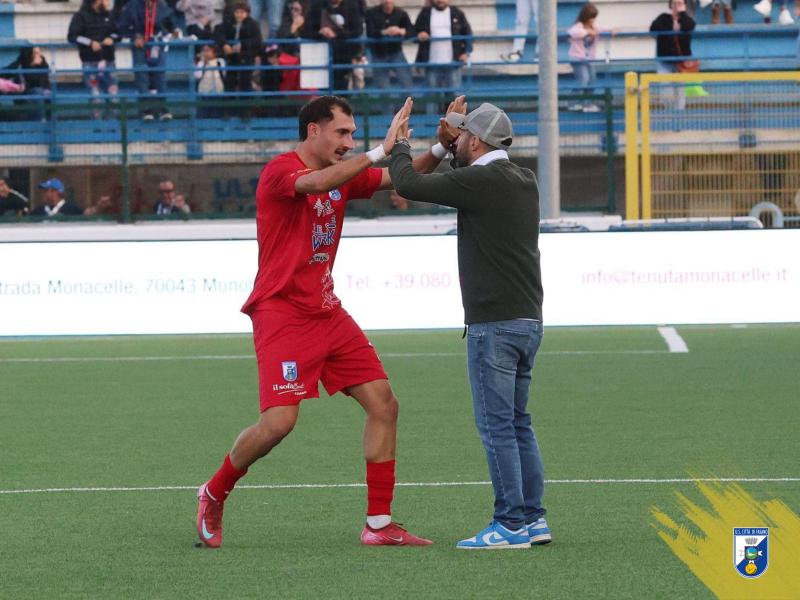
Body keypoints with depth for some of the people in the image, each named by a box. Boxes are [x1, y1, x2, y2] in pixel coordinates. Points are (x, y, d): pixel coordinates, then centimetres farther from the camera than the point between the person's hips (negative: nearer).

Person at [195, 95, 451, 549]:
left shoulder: (342, 174, 12)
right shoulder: (280, 171, -12)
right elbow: (315, 183, -34)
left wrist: (439, 150, -6)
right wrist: (379, 152, -37)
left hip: (328, 313, 8)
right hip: (283, 313, -8)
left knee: (384, 405, 0)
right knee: (280, 421, -16)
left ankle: (379, 524, 4)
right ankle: (214, 495, 9)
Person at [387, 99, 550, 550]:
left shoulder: (481, 181, -15)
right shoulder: (523, 181, 12)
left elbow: (409, 184, -11)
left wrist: (400, 146, 7)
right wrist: (449, 145, 31)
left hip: (495, 323, -9)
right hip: (528, 321, 9)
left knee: (496, 424, -5)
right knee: (518, 422, 14)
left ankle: (512, 524, -6)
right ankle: (532, 518, 14)